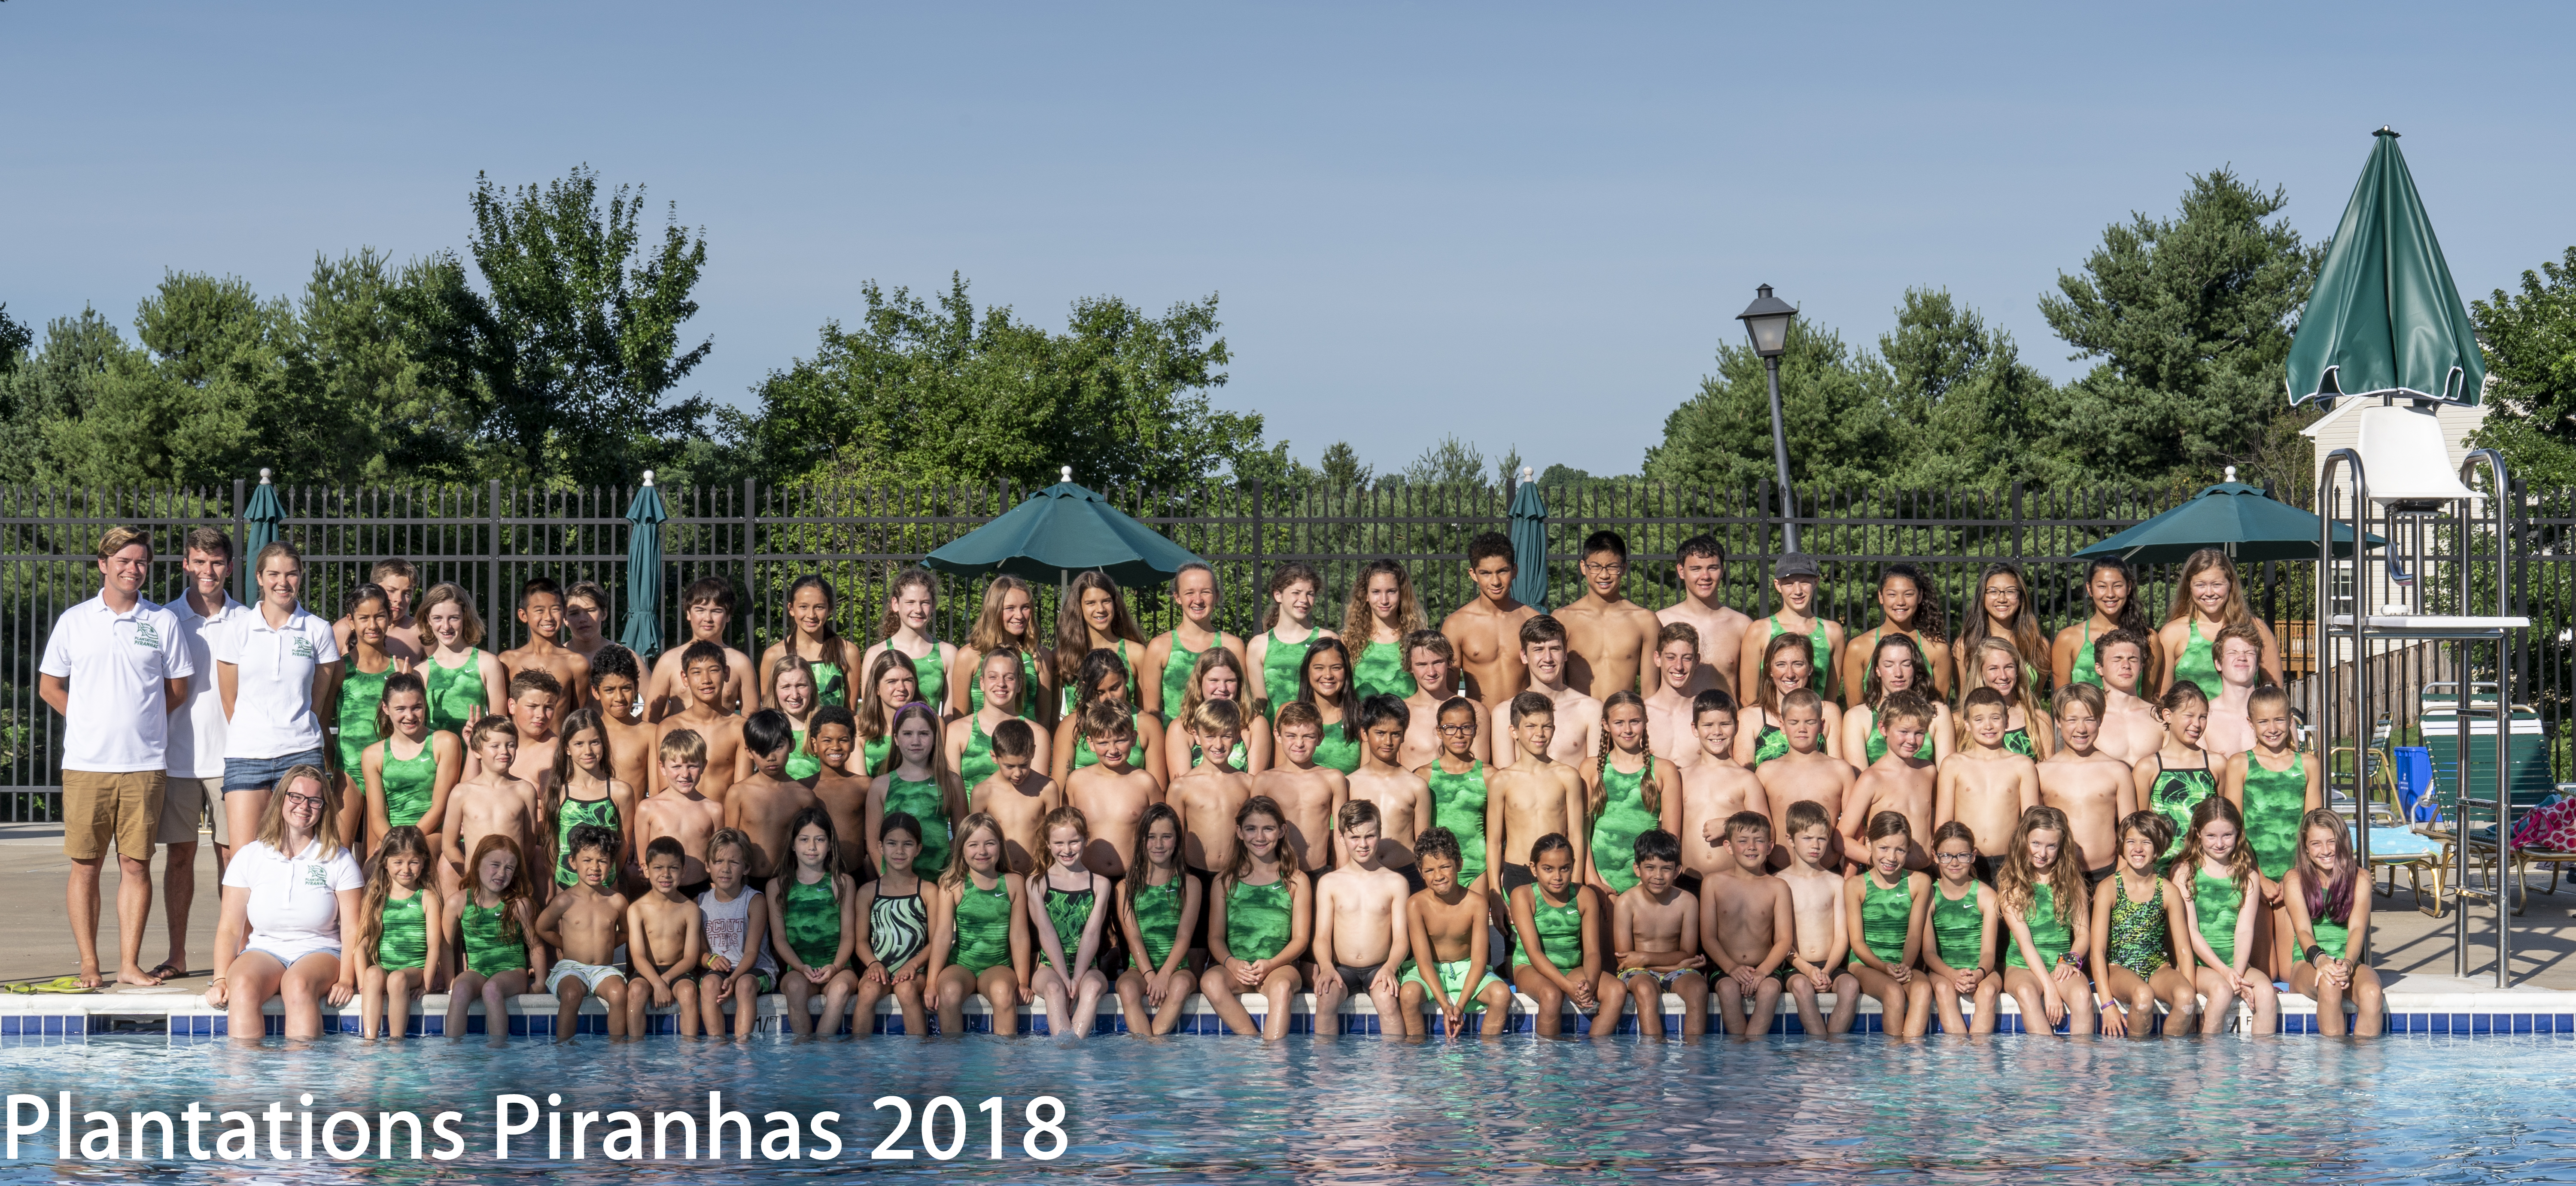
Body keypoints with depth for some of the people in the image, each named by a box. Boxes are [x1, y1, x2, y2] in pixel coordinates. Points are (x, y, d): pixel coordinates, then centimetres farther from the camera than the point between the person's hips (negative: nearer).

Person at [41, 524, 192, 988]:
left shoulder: (163, 622, 7)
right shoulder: (74, 620, 7)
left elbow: (177, 690, 13)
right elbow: (49, 685, 13)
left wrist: (138, 721, 5)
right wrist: (94, 723, 6)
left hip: (145, 763, 0)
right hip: (85, 763, 0)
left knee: (136, 864, 1)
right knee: (85, 866, 1)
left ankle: (130, 963, 5)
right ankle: (89, 965, 7)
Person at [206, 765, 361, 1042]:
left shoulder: (339, 860, 5)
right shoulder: (249, 857, 8)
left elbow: (352, 930, 0)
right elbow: (230, 928, 5)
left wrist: (346, 979, -16)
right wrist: (220, 980, -10)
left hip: (320, 951, -1)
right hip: (263, 950, 1)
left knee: (298, 985, -37)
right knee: (243, 985, -34)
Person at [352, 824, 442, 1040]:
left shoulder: (428, 898, 9)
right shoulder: (374, 899, 14)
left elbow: (434, 944, 1)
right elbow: (362, 943, 5)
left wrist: (426, 982, -12)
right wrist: (363, 983, -9)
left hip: (415, 970, -1)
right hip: (382, 968, 2)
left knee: (398, 978, -34)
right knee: (373, 974, -32)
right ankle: (369, 1041, -42)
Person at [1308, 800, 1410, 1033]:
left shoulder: (1395, 882, 6)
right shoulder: (1329, 883, 8)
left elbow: (1401, 939, 2)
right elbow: (1322, 937, 4)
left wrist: (1389, 968, -18)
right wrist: (1326, 967, -17)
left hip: (1379, 970, -1)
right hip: (1341, 968, 1)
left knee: (1388, 1000, -33)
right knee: (1326, 997, -31)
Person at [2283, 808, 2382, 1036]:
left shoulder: (2359, 879, 7)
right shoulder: (2295, 879, 4)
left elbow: (2357, 929, -7)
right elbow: (2303, 931, -9)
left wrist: (2347, 963, -29)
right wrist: (2320, 960, -32)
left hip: (2350, 964, 1)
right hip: (2308, 965, -1)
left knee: (2372, 993, -33)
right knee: (2329, 984, -37)